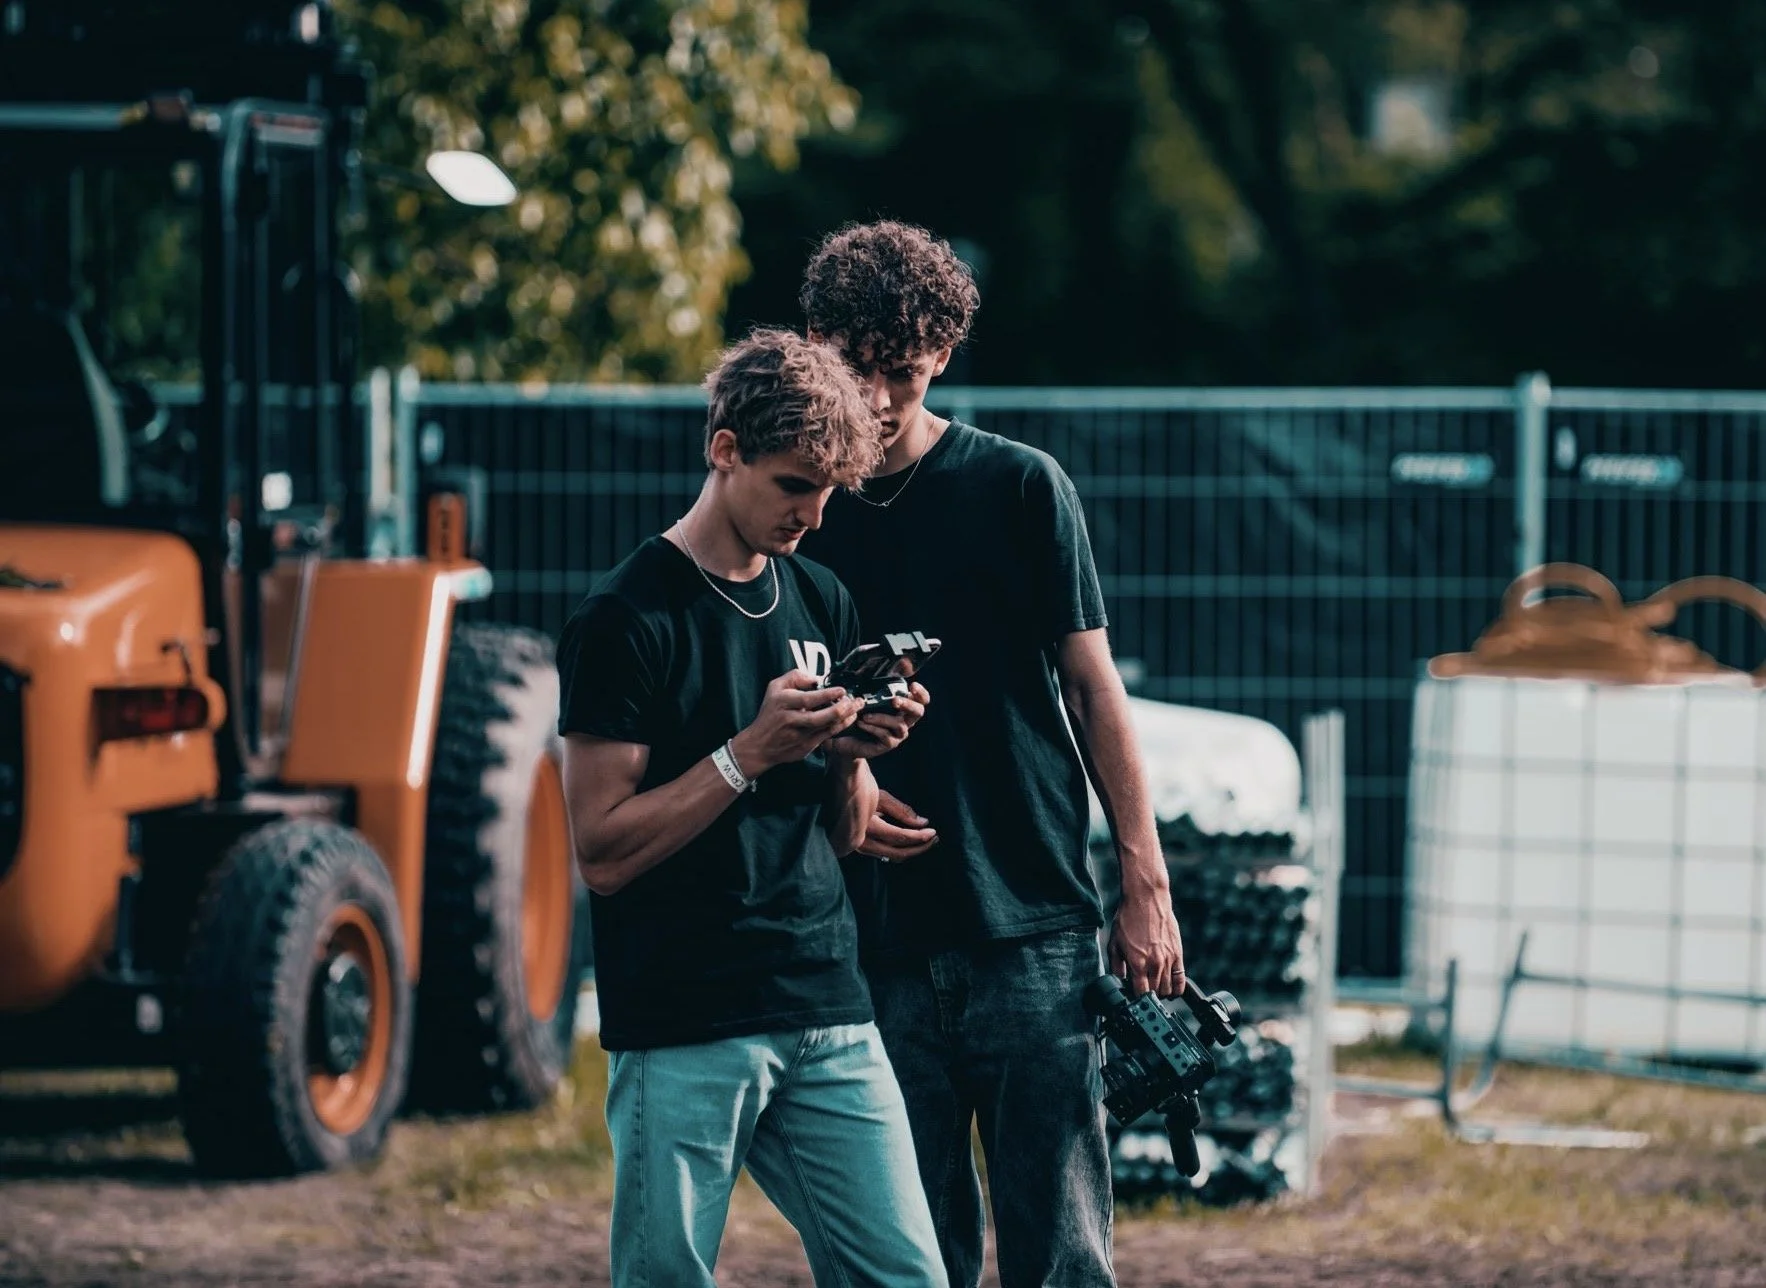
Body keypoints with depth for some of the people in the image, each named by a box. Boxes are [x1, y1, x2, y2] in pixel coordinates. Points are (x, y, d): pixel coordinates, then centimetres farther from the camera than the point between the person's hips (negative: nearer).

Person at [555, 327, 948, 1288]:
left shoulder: (820, 604, 13)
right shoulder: (625, 621, -7)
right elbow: (602, 850, -11)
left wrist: (853, 753, -2)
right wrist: (751, 752, -18)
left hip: (827, 1017, 6)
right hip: (682, 1035, -6)